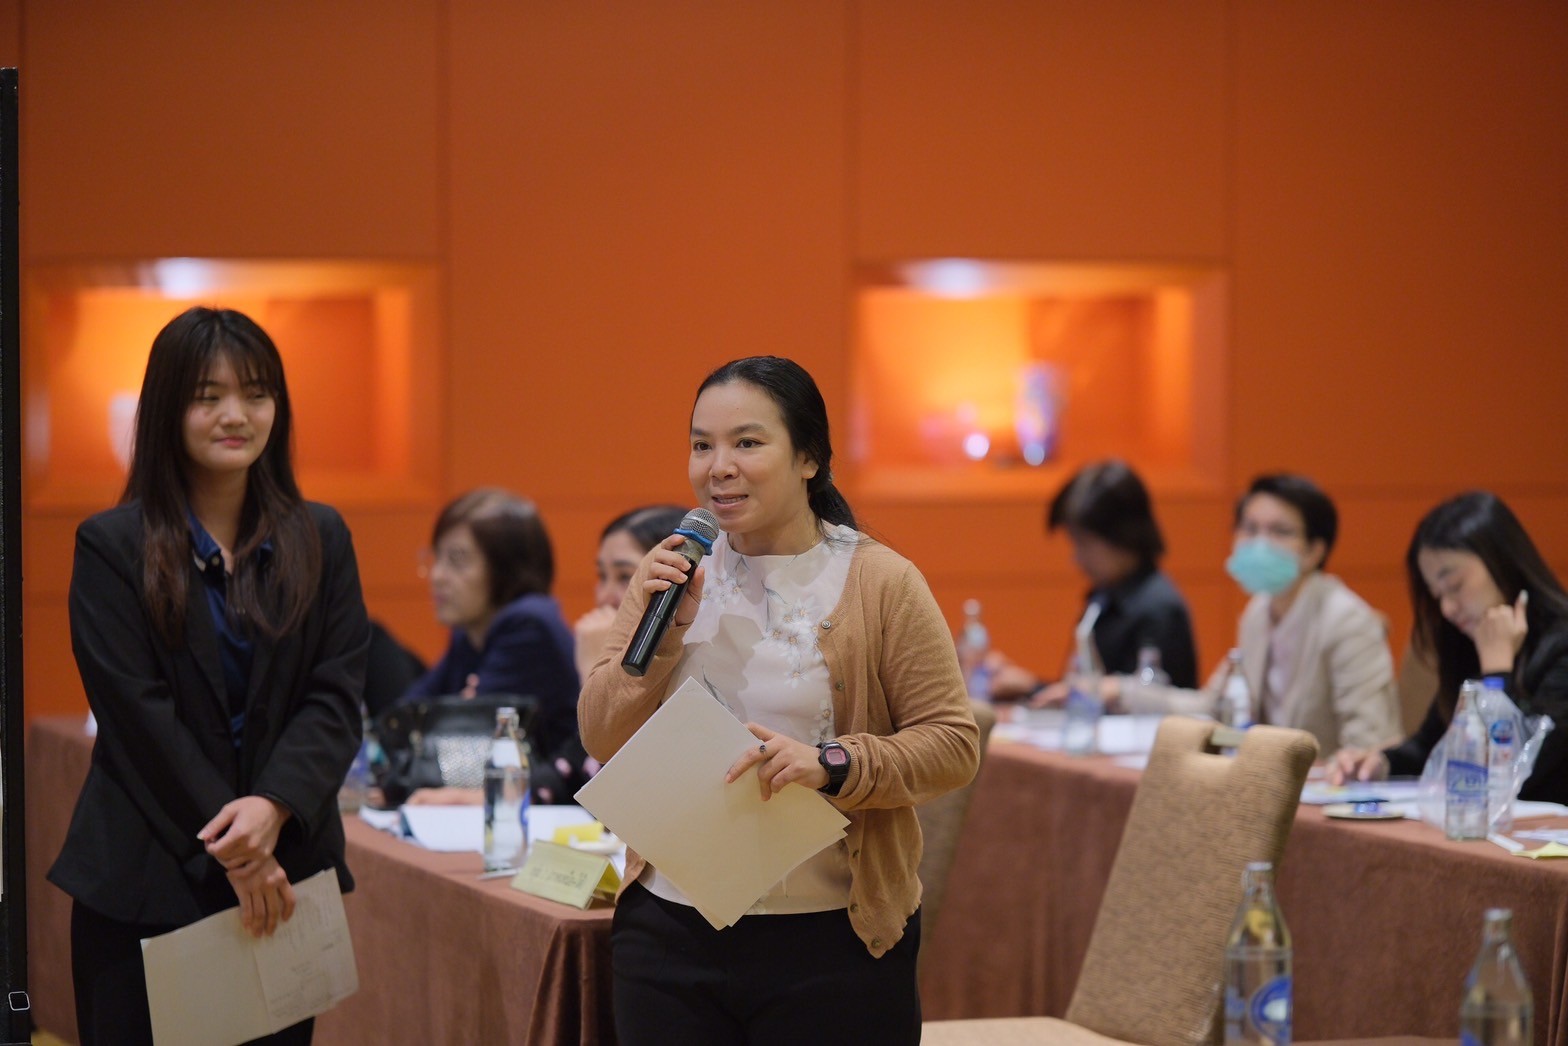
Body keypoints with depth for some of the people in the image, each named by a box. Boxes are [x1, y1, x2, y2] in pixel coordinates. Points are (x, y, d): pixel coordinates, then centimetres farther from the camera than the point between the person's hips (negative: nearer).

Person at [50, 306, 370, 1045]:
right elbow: (138, 711, -7)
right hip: (144, 885, -3)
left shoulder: (319, 540, 8)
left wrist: (274, 807, -16)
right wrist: (231, 851, -12)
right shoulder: (111, 547, -1)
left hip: (287, 872, 3)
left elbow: (337, 694, 2)